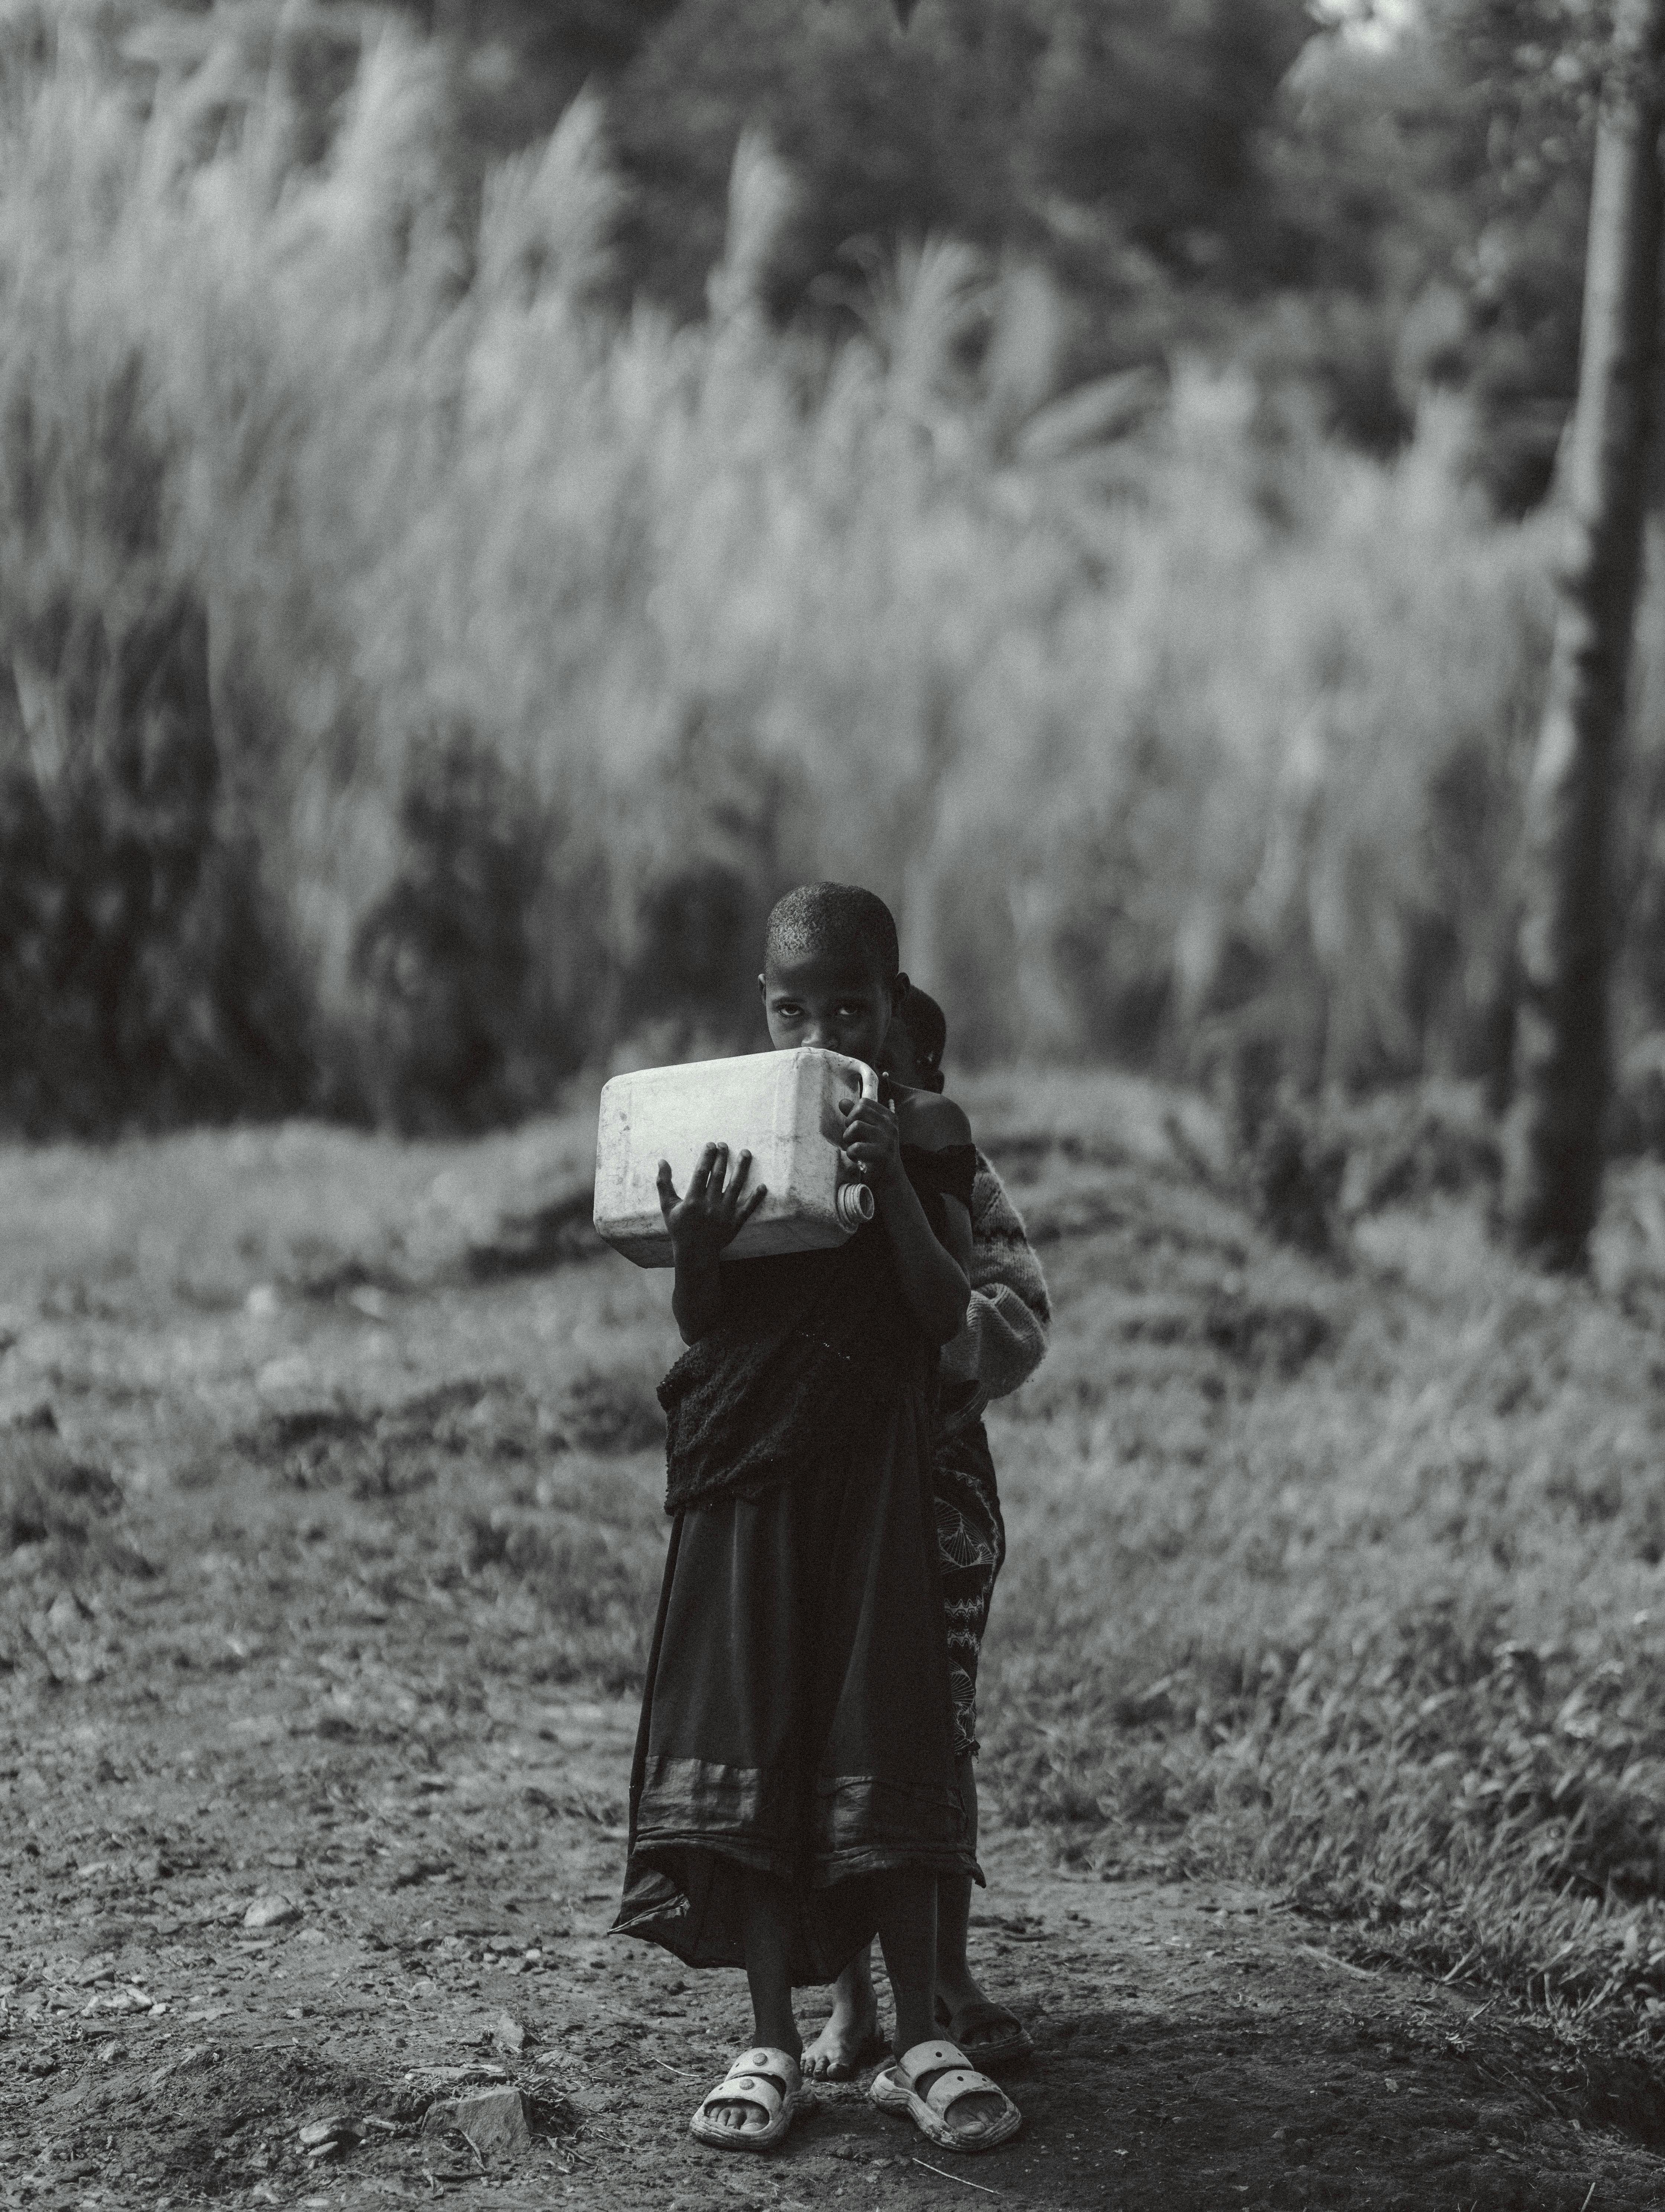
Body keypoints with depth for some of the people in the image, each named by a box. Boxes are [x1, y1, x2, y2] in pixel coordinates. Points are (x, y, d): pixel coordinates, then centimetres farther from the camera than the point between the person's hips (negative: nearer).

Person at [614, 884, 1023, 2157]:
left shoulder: (923, 1131, 0)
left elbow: (947, 1316, -9)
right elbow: (700, 1326, 1)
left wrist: (892, 1183, -21)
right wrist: (696, 1248, -21)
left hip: (874, 1467, -1)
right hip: (748, 1463, 1)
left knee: (882, 1741, 0)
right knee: (748, 1741, 0)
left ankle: (921, 2041, 10)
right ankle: (774, 2046, 7)